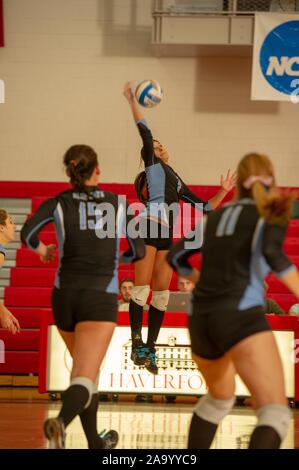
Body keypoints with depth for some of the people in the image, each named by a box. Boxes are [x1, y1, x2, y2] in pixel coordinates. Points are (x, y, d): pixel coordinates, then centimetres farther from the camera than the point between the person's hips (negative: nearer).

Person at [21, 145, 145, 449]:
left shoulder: (59, 203, 4)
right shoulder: (118, 204, 7)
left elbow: (28, 233, -12)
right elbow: (138, 252, 11)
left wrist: (41, 249, 10)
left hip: (65, 295, 2)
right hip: (101, 298, -2)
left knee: (86, 368, 23)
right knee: (84, 377, -13)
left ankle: (95, 442, 31)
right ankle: (61, 421, -44)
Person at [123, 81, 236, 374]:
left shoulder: (177, 183, 29)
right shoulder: (152, 165, 14)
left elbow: (205, 207, 29)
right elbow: (145, 133, 3)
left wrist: (224, 191, 18)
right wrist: (132, 100, 3)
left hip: (166, 235, 7)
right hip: (149, 225, -7)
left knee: (161, 293, 3)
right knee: (142, 287, -12)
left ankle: (150, 350, 5)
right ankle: (137, 344, -13)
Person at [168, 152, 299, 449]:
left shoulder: (217, 217, 21)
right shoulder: (274, 211, 5)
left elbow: (176, 257, 29)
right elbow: (271, 252, -16)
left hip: (201, 319, 7)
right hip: (240, 316, -7)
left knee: (220, 397, 33)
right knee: (275, 414, -17)